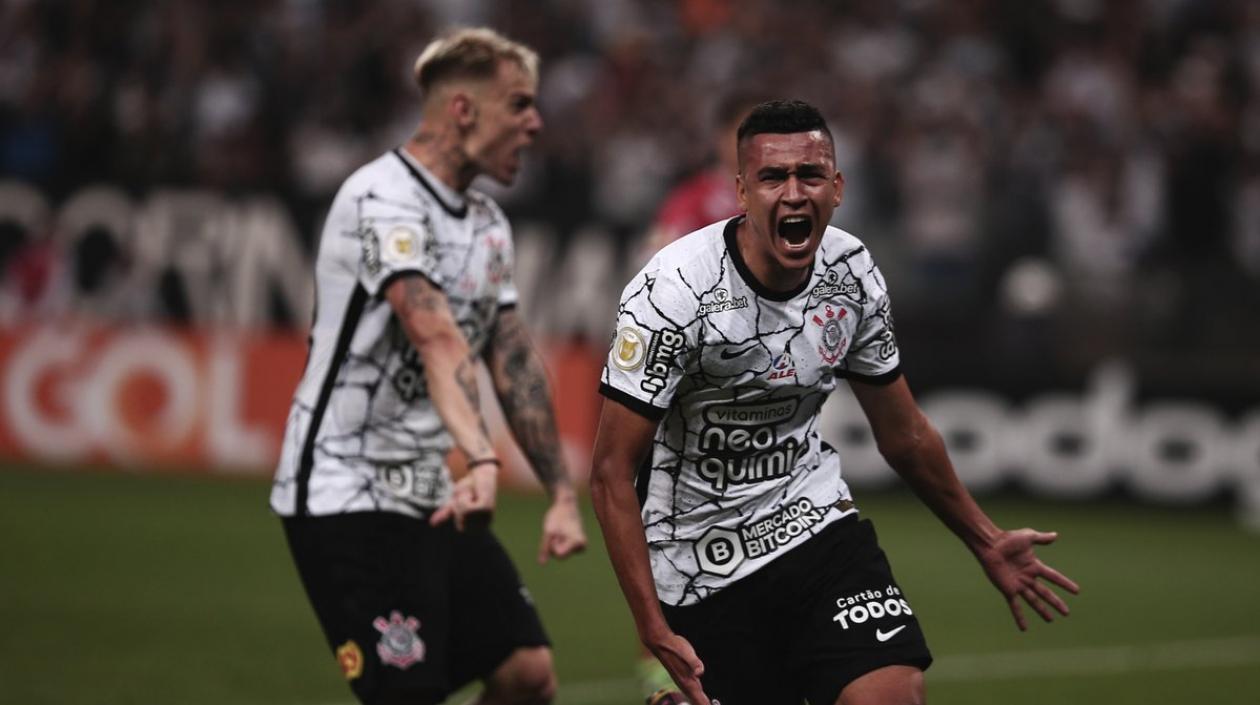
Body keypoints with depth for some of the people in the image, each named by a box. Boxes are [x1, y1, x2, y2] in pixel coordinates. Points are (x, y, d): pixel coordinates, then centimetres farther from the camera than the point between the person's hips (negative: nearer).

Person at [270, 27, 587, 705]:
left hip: (431, 497, 9)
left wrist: (561, 494, 10)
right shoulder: (383, 201, -18)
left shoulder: (488, 223, 12)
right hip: (347, 495, -9)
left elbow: (513, 363, 16)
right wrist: (482, 461, -46)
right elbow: (437, 337, -33)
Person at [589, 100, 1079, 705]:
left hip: (814, 519, 4)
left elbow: (903, 435, 13)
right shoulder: (674, 291, -21)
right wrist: (654, 629, -23)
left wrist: (986, 543, 20)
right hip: (703, 561, -4)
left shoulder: (853, 272, -3)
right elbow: (612, 473, -18)